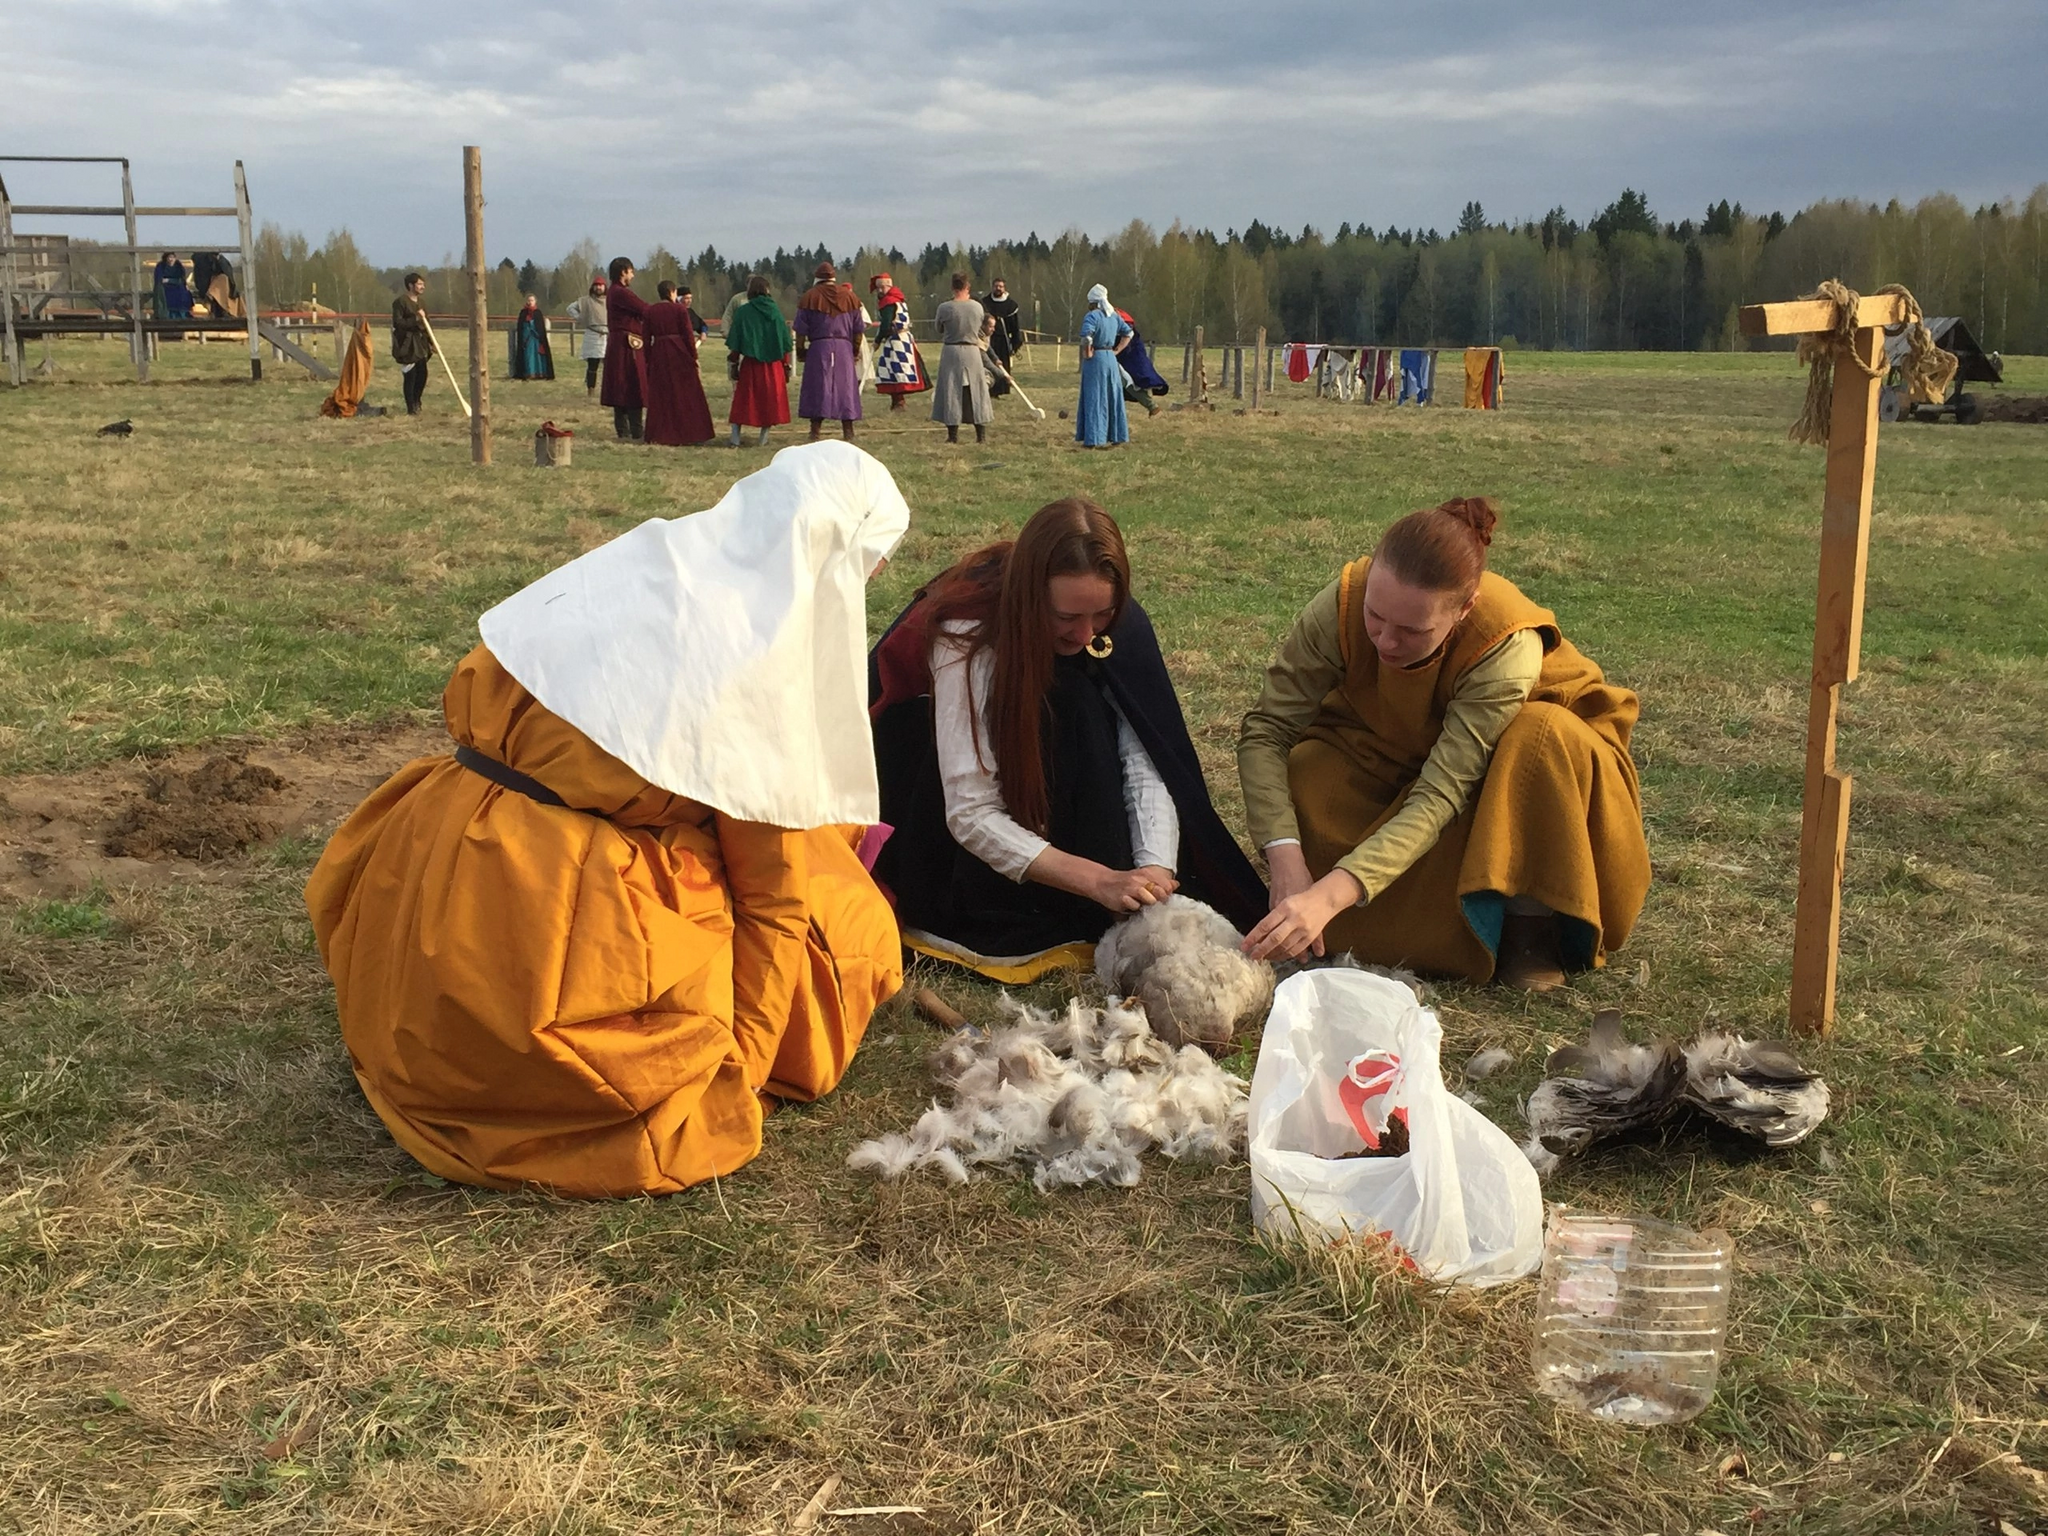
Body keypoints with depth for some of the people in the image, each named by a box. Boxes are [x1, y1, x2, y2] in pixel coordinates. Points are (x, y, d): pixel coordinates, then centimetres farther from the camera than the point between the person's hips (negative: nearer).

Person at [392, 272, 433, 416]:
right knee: (410, 376, -6)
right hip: (407, 345, -7)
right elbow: (397, 323, -14)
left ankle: (416, 403, 26)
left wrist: (431, 342, 12)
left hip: (420, 344, 7)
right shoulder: (400, 302, -9)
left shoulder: (422, 302, 14)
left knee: (422, 374, 7)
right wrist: (415, 319, -22)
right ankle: (411, 408, 2)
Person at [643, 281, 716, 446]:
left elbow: (647, 337, 4)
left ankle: (660, 435, 8)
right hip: (679, 353, -3)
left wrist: (647, 359, 9)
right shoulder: (680, 309, -7)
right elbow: (688, 334, -8)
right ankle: (684, 434, 7)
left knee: (660, 397, 8)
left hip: (658, 355, 3)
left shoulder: (650, 311, 3)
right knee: (684, 395, 6)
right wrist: (694, 356, -2)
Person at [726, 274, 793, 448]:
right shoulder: (775, 310, 0)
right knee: (770, 400, 12)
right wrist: (786, 365, 10)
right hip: (773, 364, 1)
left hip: (750, 363, -1)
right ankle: (764, 437, 14)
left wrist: (734, 363, 4)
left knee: (743, 400, 5)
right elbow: (785, 342, 2)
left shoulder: (742, 312, -4)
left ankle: (735, 437, -2)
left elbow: (734, 343, -4)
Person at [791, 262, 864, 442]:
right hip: (844, 347, 2)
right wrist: (856, 351, 19)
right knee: (845, 388, 5)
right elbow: (858, 329, 11)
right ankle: (848, 432, 5)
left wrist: (800, 350, 9)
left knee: (817, 388, 0)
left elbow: (801, 329, 0)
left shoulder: (810, 296, 2)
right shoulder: (849, 296, 8)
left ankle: (815, 432, -2)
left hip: (819, 347, -2)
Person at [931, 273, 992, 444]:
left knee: (951, 392, 6)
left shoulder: (944, 308, -11)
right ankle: (982, 434, 11)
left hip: (951, 352, -2)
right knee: (976, 392, 9)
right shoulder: (977, 307, -5)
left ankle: (953, 434, 5)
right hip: (972, 352, 2)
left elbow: (940, 329, 3)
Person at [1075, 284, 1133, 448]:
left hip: (1095, 360, -6)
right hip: (1111, 360, 6)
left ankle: (1093, 439, -1)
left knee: (1094, 399, -2)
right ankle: (1116, 437, 19)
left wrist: (1087, 353, -14)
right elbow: (1128, 333, 18)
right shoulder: (1114, 316, 10)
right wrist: (1117, 350, 14)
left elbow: (1086, 337, -28)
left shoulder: (1091, 316, -13)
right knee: (1113, 398, 13)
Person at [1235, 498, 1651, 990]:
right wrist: (1287, 863, -43)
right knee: (1304, 770, -27)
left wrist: (1330, 895, -54)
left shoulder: (1508, 647, -38)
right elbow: (1265, 733, -29)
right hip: (1397, 755, 3)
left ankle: (1531, 923, -14)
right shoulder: (1344, 604, -32)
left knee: (1546, 740, -36)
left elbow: (1439, 797, -42)